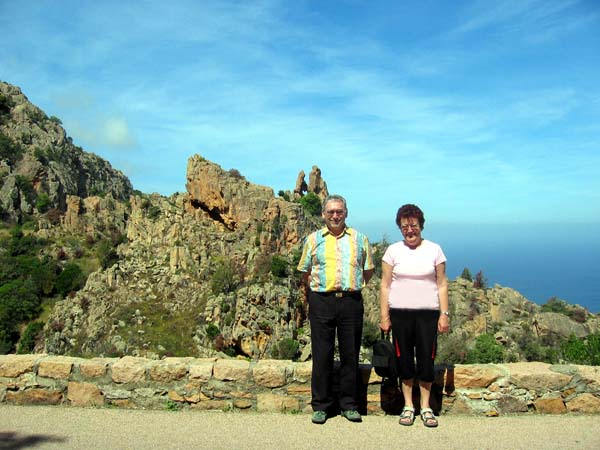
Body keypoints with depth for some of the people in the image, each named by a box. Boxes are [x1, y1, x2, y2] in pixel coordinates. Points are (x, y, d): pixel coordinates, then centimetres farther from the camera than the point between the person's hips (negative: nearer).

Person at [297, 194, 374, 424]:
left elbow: (368, 271, 16)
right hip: (322, 302, -1)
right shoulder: (313, 239, 7)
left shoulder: (359, 239, 9)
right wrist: (316, 293, 10)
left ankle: (349, 405, 19)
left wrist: (352, 287, 12)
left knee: (350, 354, 7)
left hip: (351, 302, 1)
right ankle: (320, 406, 15)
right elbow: (305, 273, 13)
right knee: (322, 355, 3)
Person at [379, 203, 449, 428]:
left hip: (428, 313, 0)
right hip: (400, 313, 0)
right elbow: (385, 285, 3)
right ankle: (408, 406, 19)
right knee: (404, 360, 6)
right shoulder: (393, 250, 3)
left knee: (426, 360, 2)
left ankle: (425, 407, 17)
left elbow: (442, 285, 5)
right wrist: (384, 316, -1)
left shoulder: (434, 249, 4)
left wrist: (444, 314, -1)